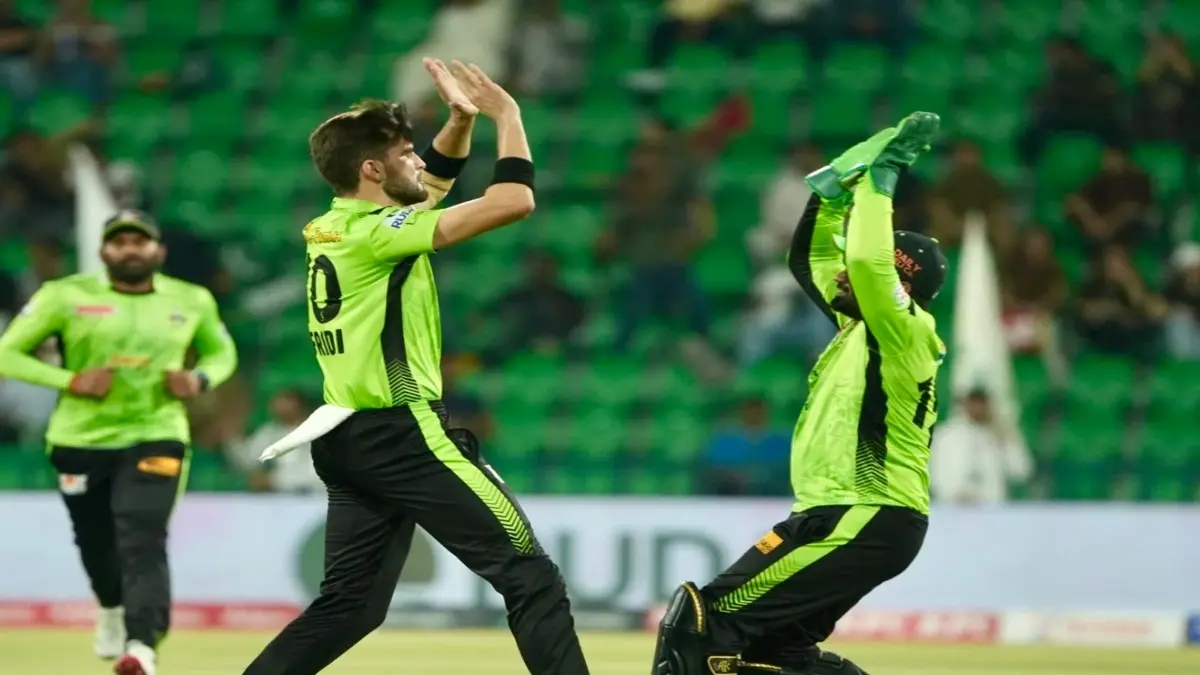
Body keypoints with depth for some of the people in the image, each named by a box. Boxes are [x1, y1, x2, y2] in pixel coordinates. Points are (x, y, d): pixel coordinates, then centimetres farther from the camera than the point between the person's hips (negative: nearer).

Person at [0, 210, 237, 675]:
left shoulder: (191, 301, 3)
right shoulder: (66, 296, -5)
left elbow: (221, 352, 19)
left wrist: (199, 379, -4)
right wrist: (70, 381, -17)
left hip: (156, 438, -1)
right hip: (81, 441, 1)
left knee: (143, 543, -20)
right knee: (96, 545, 14)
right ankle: (112, 609, 47)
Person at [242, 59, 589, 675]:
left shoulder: (329, 228, 12)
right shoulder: (377, 231, -13)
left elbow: (434, 181, 29)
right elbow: (513, 203, -18)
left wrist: (461, 120, 12)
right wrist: (506, 113, -5)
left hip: (348, 438, 9)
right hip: (401, 434, -9)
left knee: (347, 606, 12)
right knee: (530, 576, -7)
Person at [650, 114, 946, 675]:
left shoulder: (903, 328, -11)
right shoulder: (861, 325, 16)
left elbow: (866, 261, -28)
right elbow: (815, 257, 26)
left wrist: (879, 179, -15)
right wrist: (838, 187, 11)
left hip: (863, 521, -11)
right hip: (849, 515, 11)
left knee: (702, 623, -16)